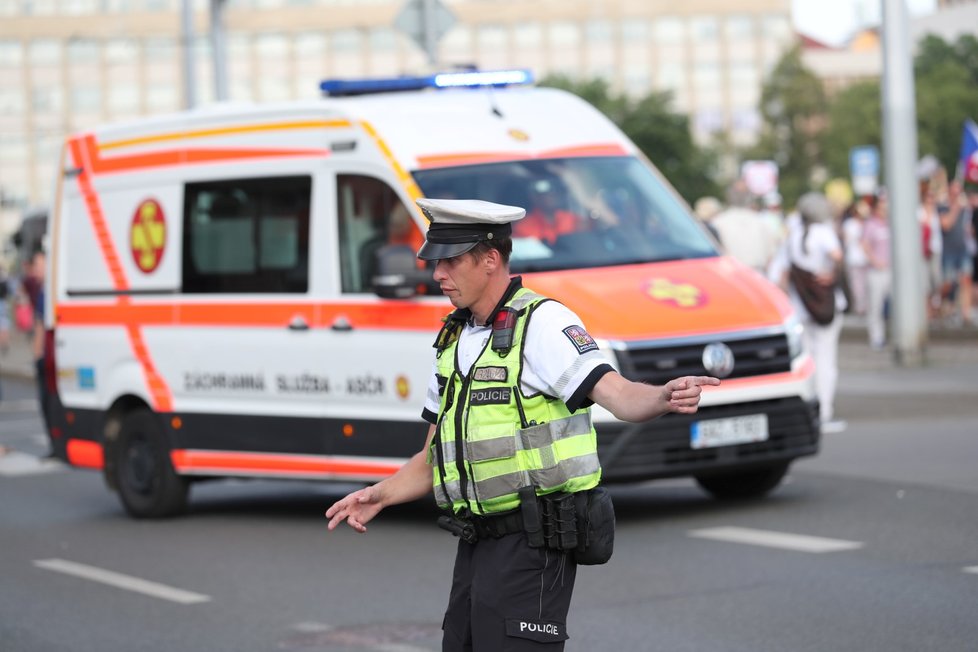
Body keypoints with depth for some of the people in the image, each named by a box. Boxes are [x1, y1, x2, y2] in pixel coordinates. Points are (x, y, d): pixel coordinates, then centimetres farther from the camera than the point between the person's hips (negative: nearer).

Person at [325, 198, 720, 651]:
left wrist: (666, 397, -44)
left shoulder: (542, 323, -10)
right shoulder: (454, 341, 15)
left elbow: (616, 395, -24)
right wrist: (381, 495, 4)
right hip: (477, 545, 9)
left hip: (532, 546, -9)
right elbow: (434, 459, 20)